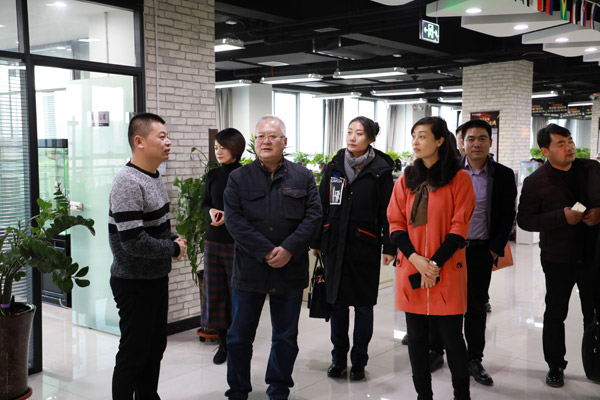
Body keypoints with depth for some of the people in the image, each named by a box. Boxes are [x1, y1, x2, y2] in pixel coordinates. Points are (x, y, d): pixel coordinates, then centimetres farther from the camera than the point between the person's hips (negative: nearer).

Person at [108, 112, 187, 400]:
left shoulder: (154, 176, 8)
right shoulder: (128, 183, -22)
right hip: (135, 284, -9)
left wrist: (173, 238, 0)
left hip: (157, 279, 9)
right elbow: (134, 243, -28)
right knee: (133, 354, 4)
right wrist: (174, 248, -15)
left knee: (155, 348, 19)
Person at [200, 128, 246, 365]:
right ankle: (222, 343, 21)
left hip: (237, 243, -5)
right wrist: (211, 211, -5)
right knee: (214, 293, 8)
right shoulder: (213, 175, 8)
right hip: (213, 241, 5)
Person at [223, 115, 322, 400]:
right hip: (249, 270, 0)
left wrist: (288, 250, -16)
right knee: (239, 336, 8)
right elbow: (234, 220, -8)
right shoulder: (239, 178, 2)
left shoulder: (303, 177, 4)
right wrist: (266, 252, -17)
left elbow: (313, 216, -3)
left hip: (291, 270, 1)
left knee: (286, 337, 13)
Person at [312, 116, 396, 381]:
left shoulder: (380, 170, -4)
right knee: (337, 302, 11)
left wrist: (389, 247, -7)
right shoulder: (334, 167, 6)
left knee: (363, 305, 7)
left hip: (365, 247, -3)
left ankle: (359, 361, 22)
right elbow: (322, 206, 9)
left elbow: (387, 211, -4)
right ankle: (339, 357, 26)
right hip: (335, 246, 3)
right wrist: (316, 241, 9)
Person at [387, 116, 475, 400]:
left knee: (452, 338, 4)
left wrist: (435, 264, -13)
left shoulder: (459, 178, -1)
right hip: (411, 270, 3)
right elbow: (395, 223, 4)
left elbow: (459, 227, -6)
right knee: (416, 337, 8)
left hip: (447, 272, -3)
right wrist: (416, 259, -10)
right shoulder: (406, 180, 10)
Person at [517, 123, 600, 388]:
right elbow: (524, 220, -11)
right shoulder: (535, 182, -7)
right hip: (558, 258, -2)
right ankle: (555, 366, 26)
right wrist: (562, 216, -21)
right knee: (555, 314, 10)